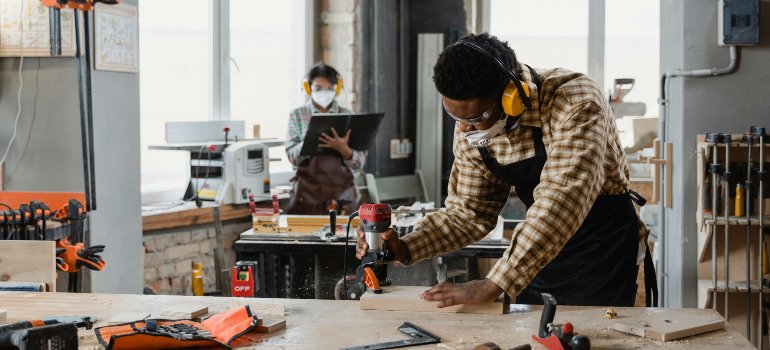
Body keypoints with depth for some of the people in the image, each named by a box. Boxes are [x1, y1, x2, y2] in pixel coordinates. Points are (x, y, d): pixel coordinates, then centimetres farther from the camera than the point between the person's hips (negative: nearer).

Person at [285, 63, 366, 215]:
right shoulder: (297, 115, 7)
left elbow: (359, 163, 2)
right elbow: (292, 156, -2)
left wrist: (343, 149, -18)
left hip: (341, 191, 1)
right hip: (308, 191, -1)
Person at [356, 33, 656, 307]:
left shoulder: (574, 102, -29)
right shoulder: (470, 130, -8)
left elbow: (561, 201, -39)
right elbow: (469, 210, 3)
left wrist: (494, 285, -44)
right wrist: (405, 249, -15)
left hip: (602, 250, -5)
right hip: (541, 253, 6)